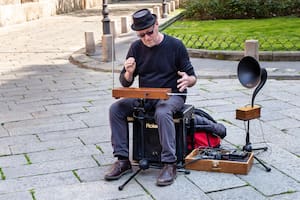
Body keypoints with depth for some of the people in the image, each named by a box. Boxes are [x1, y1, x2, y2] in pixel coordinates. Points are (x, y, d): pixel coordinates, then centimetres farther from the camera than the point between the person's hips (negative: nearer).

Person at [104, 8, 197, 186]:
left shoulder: (175, 45, -7)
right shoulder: (136, 48, 3)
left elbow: (192, 77, -2)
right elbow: (125, 83, 7)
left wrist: (188, 80, -28)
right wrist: (129, 72, -17)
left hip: (171, 95, -4)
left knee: (162, 113, -38)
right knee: (116, 109, -18)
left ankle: (170, 164, -30)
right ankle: (123, 160, -13)